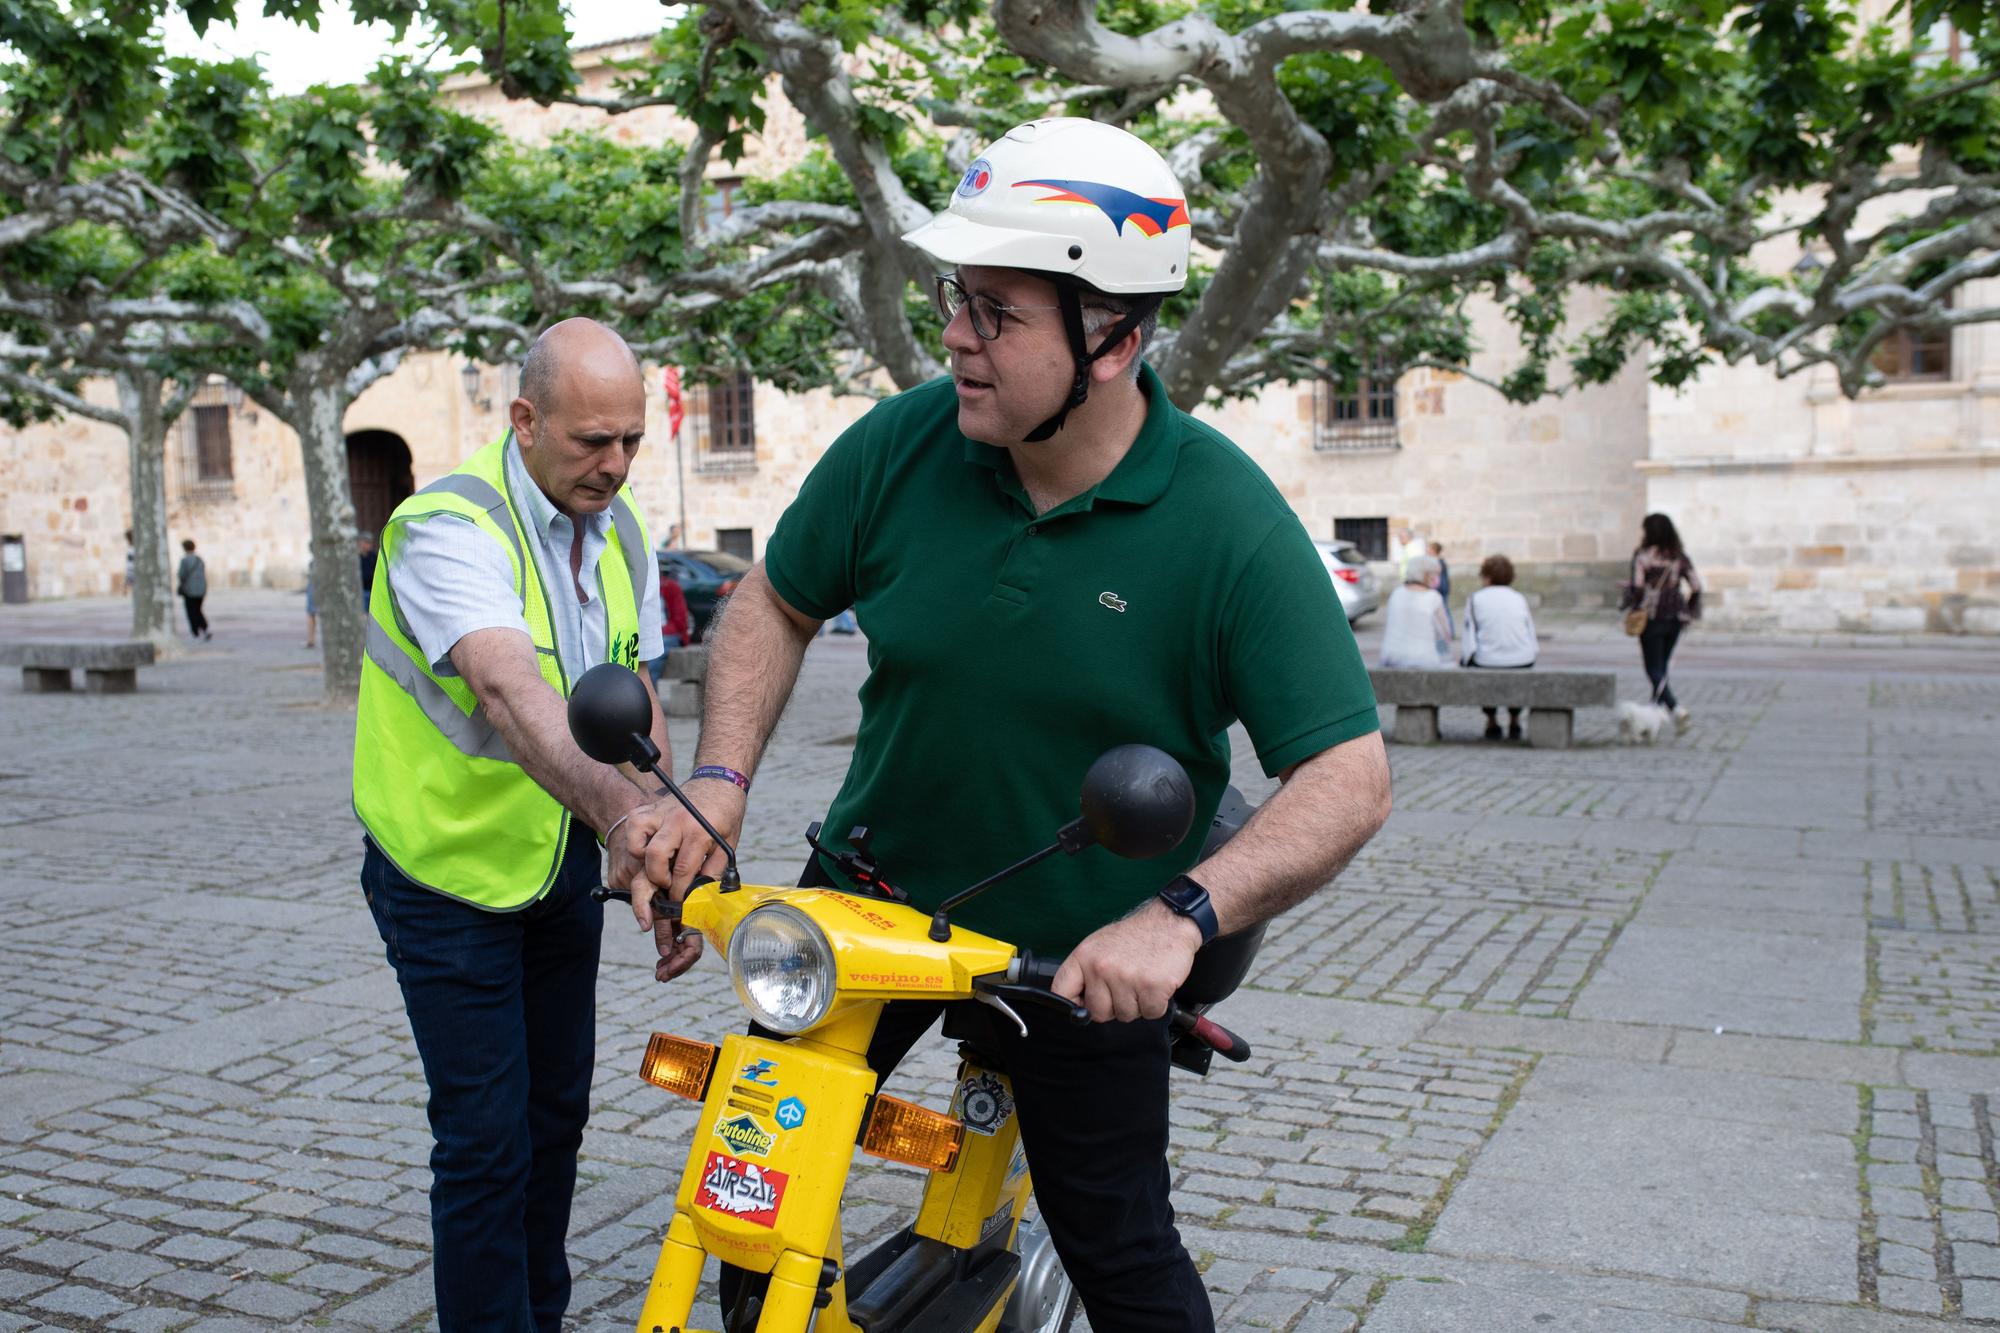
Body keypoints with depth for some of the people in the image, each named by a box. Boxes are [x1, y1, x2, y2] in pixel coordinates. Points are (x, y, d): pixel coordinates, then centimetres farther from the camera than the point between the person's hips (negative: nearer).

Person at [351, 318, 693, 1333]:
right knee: (486, 1139, -5)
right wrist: (621, 812, -59)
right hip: (450, 880, -7)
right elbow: (510, 690, -43)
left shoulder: (620, 532, 0)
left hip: (565, 871, 7)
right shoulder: (452, 528, -24)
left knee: (558, 1111, 18)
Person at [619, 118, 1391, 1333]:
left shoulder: (1233, 528, -22)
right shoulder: (899, 446, -12)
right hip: (870, 894, 3)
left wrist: (1181, 914, -36)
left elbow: (1350, 779, -23)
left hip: (1088, 954, -3)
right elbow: (778, 602, 3)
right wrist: (719, 786, -10)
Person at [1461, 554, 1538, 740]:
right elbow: (1533, 641, 8)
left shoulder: (1475, 599, -1)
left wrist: (1466, 656, 12)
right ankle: (1515, 721, 39)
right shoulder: (1519, 599, 8)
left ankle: (1492, 722, 31)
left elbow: (1470, 642, -5)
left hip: (1488, 662, -3)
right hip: (1523, 661, 3)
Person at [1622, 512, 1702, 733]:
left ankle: (1678, 710, -18)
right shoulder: (1679, 557, 4)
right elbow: (1696, 586, 2)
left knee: (1654, 671, -1)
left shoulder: (1642, 556, -10)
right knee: (1661, 668, 17)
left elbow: (1637, 588, -17)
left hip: (1651, 618, -5)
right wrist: (1688, 611, 15)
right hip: (1674, 619, 5)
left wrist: (1625, 603, 3)